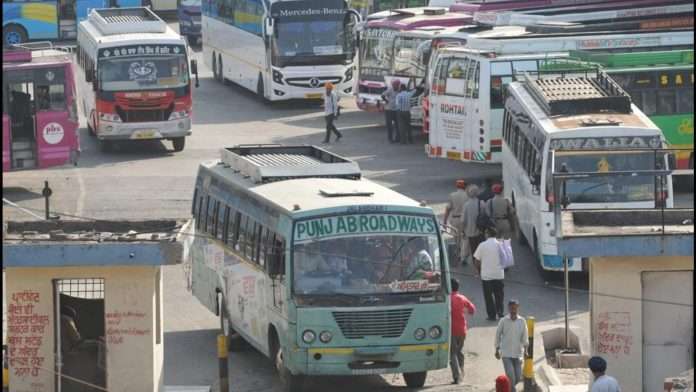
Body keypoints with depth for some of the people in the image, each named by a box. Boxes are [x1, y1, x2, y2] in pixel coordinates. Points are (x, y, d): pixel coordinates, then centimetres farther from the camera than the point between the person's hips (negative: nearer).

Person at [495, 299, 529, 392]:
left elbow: (524, 337, 1)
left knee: (518, 378, 7)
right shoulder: (503, 321, -5)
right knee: (511, 377, -13)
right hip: (506, 353, -3)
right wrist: (497, 350, 5)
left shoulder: (522, 321, -1)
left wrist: (525, 348, -12)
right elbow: (498, 335, 4)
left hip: (517, 353, 3)